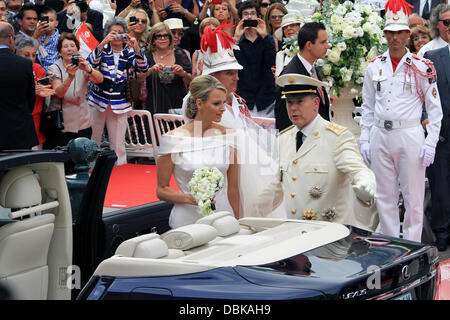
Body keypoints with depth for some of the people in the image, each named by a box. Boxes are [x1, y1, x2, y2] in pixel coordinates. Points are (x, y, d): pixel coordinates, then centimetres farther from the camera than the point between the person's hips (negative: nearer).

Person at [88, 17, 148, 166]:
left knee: (118, 144, 1)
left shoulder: (129, 53, 6)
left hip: (120, 103, 0)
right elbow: (92, 61, -16)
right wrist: (103, 43, -29)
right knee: (93, 141, 3)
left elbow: (143, 68, -10)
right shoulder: (103, 50, 4)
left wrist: (136, 48, -25)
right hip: (99, 100, 0)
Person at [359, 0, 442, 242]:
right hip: (380, 137, 3)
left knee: (413, 198, 0)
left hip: (410, 136, -3)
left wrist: (430, 143, -8)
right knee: (385, 197, 8)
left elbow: (435, 108, -1)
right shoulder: (374, 66, 8)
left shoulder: (422, 67, -2)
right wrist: (365, 138, 7)